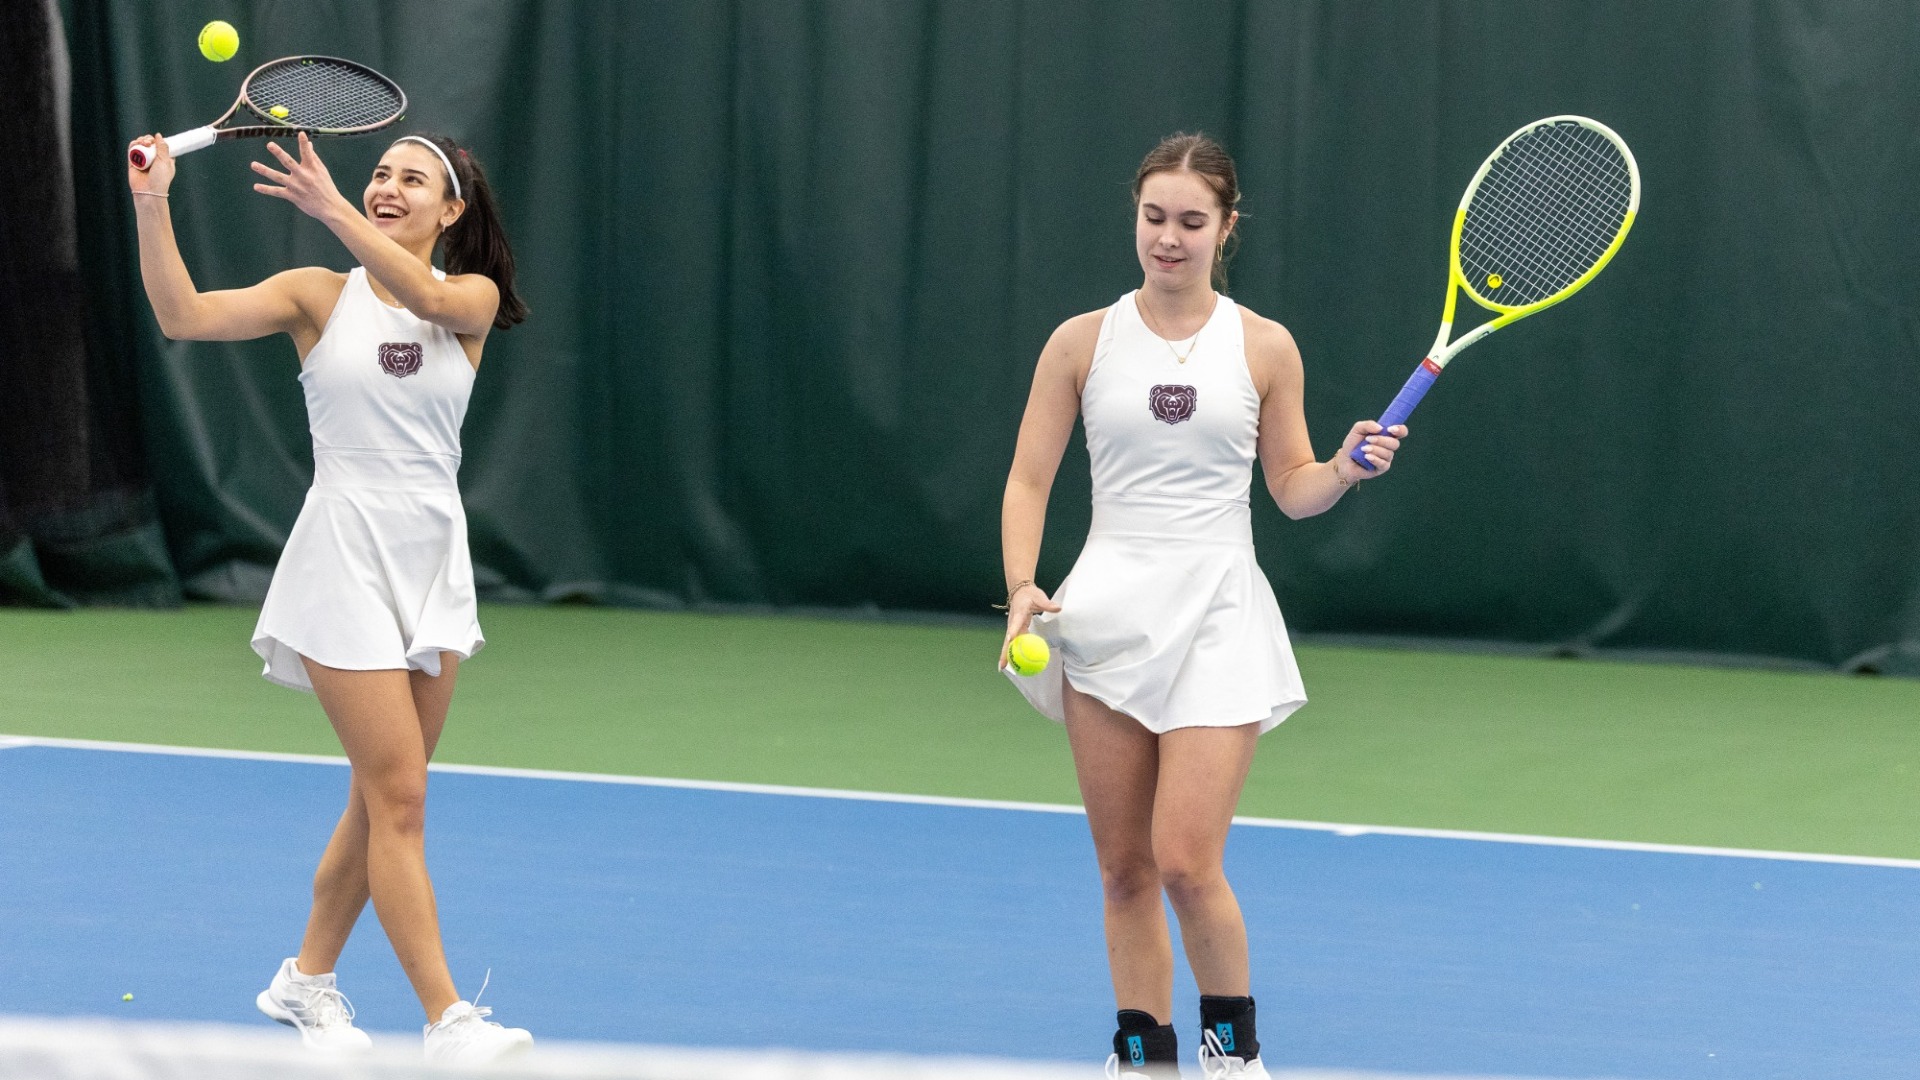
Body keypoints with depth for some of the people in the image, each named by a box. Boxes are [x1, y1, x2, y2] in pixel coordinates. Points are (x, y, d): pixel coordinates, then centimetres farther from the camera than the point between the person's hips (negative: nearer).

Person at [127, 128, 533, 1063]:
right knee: (400, 800, -8)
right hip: (346, 557, -4)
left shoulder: (473, 300, 3)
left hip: (434, 564, 4)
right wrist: (151, 206, -25)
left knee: (382, 797, 12)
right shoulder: (321, 295, 0)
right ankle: (447, 1022, -9)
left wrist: (333, 210, -33)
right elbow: (184, 316, -12)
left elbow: (426, 297, -22)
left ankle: (307, 979, 30)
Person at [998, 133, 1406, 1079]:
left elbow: (1292, 490, 9)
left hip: (1217, 617, -2)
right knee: (1124, 868, 4)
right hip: (1107, 613, 2)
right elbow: (1028, 480, 5)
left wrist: (1346, 470, -12)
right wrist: (1022, 588, -10)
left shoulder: (1264, 348, 4)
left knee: (1186, 863, -12)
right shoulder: (1083, 342, 4)